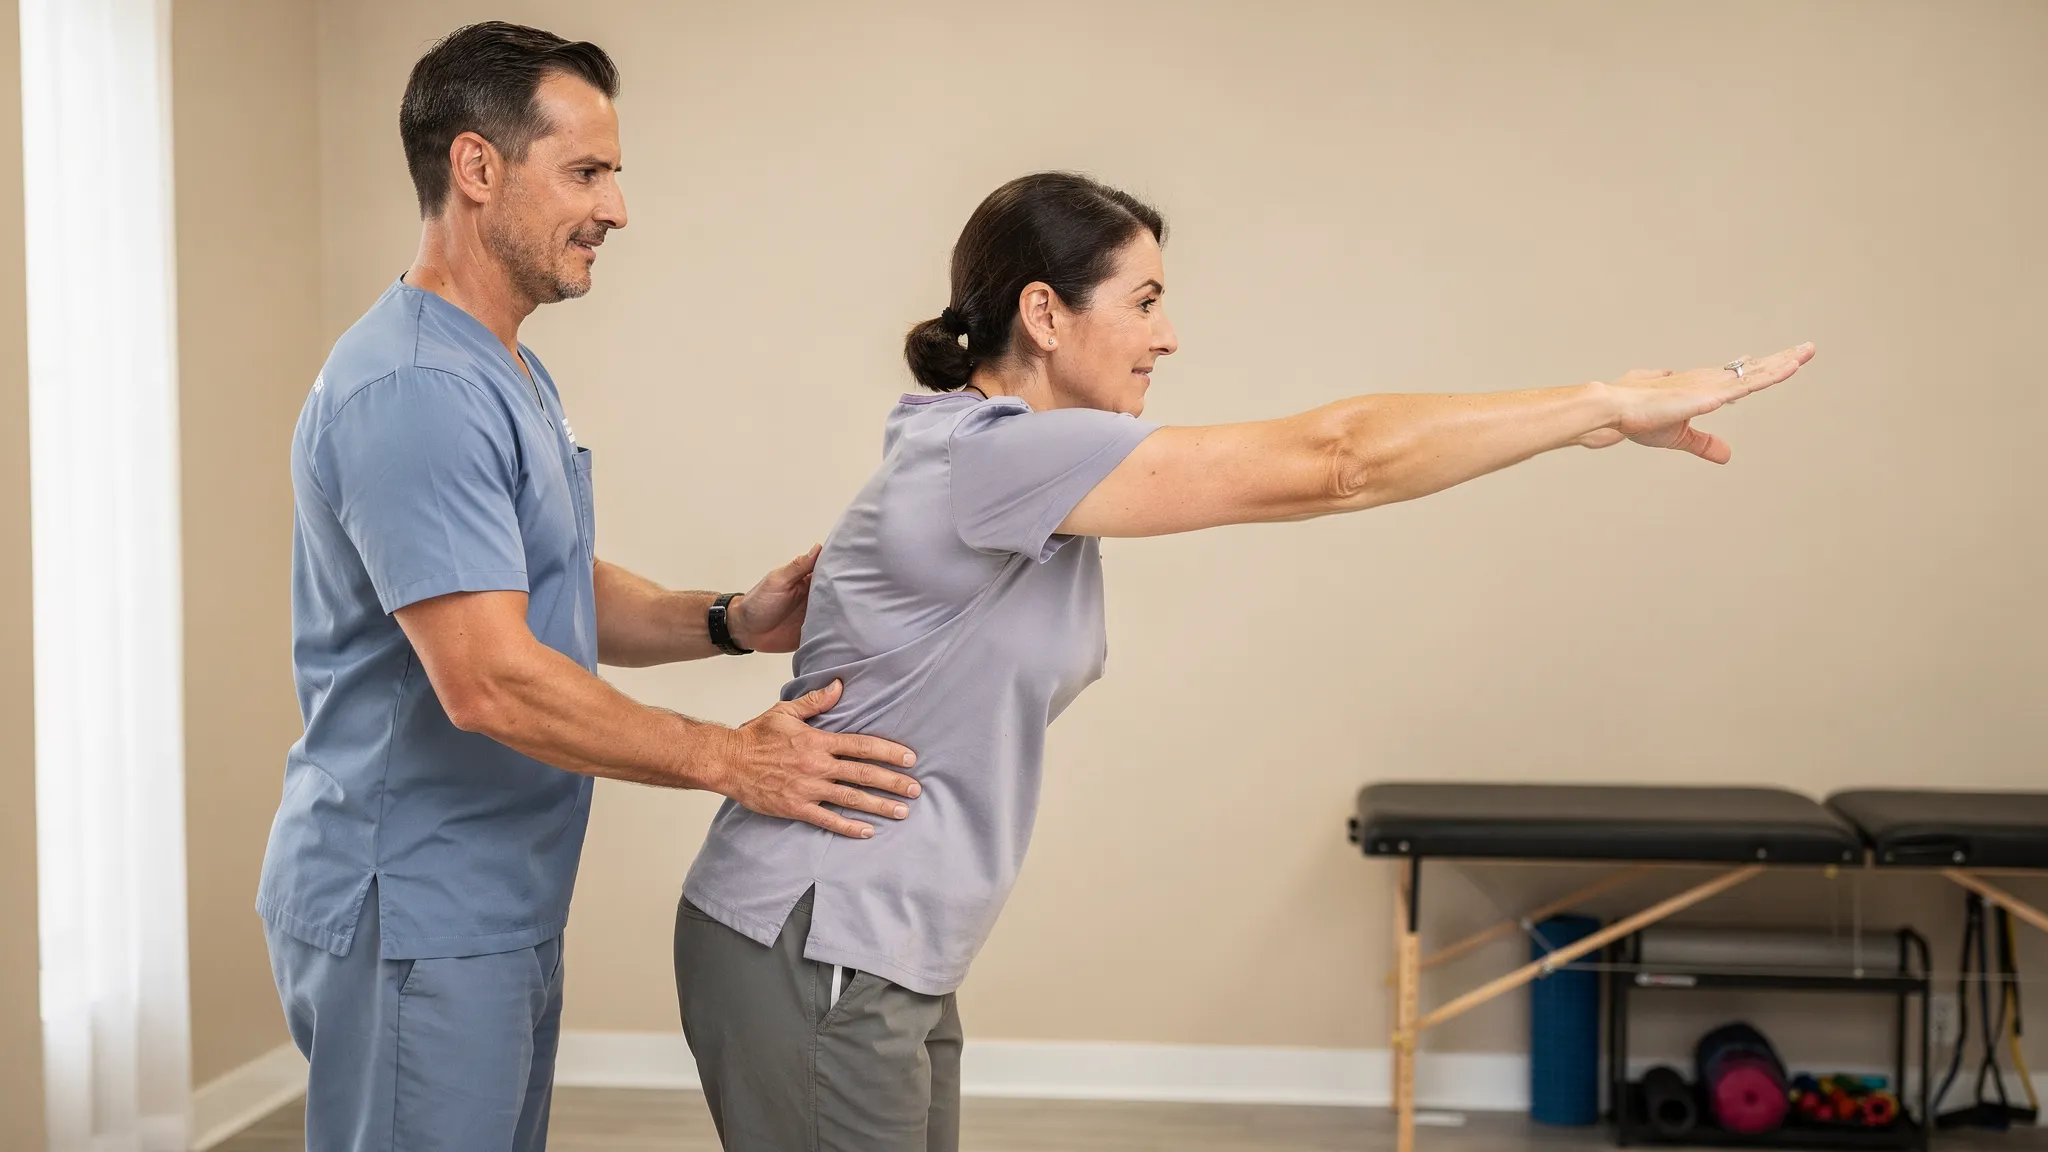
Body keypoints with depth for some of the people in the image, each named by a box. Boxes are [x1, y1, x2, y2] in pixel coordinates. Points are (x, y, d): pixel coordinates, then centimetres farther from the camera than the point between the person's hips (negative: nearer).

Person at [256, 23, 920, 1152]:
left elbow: (571, 596, 19)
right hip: (413, 923, -10)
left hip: (498, 913, 10)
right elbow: (490, 682, -28)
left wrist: (730, 622, 1)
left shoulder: (512, 376, 15)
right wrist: (731, 760, -21)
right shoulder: (413, 390, -22)